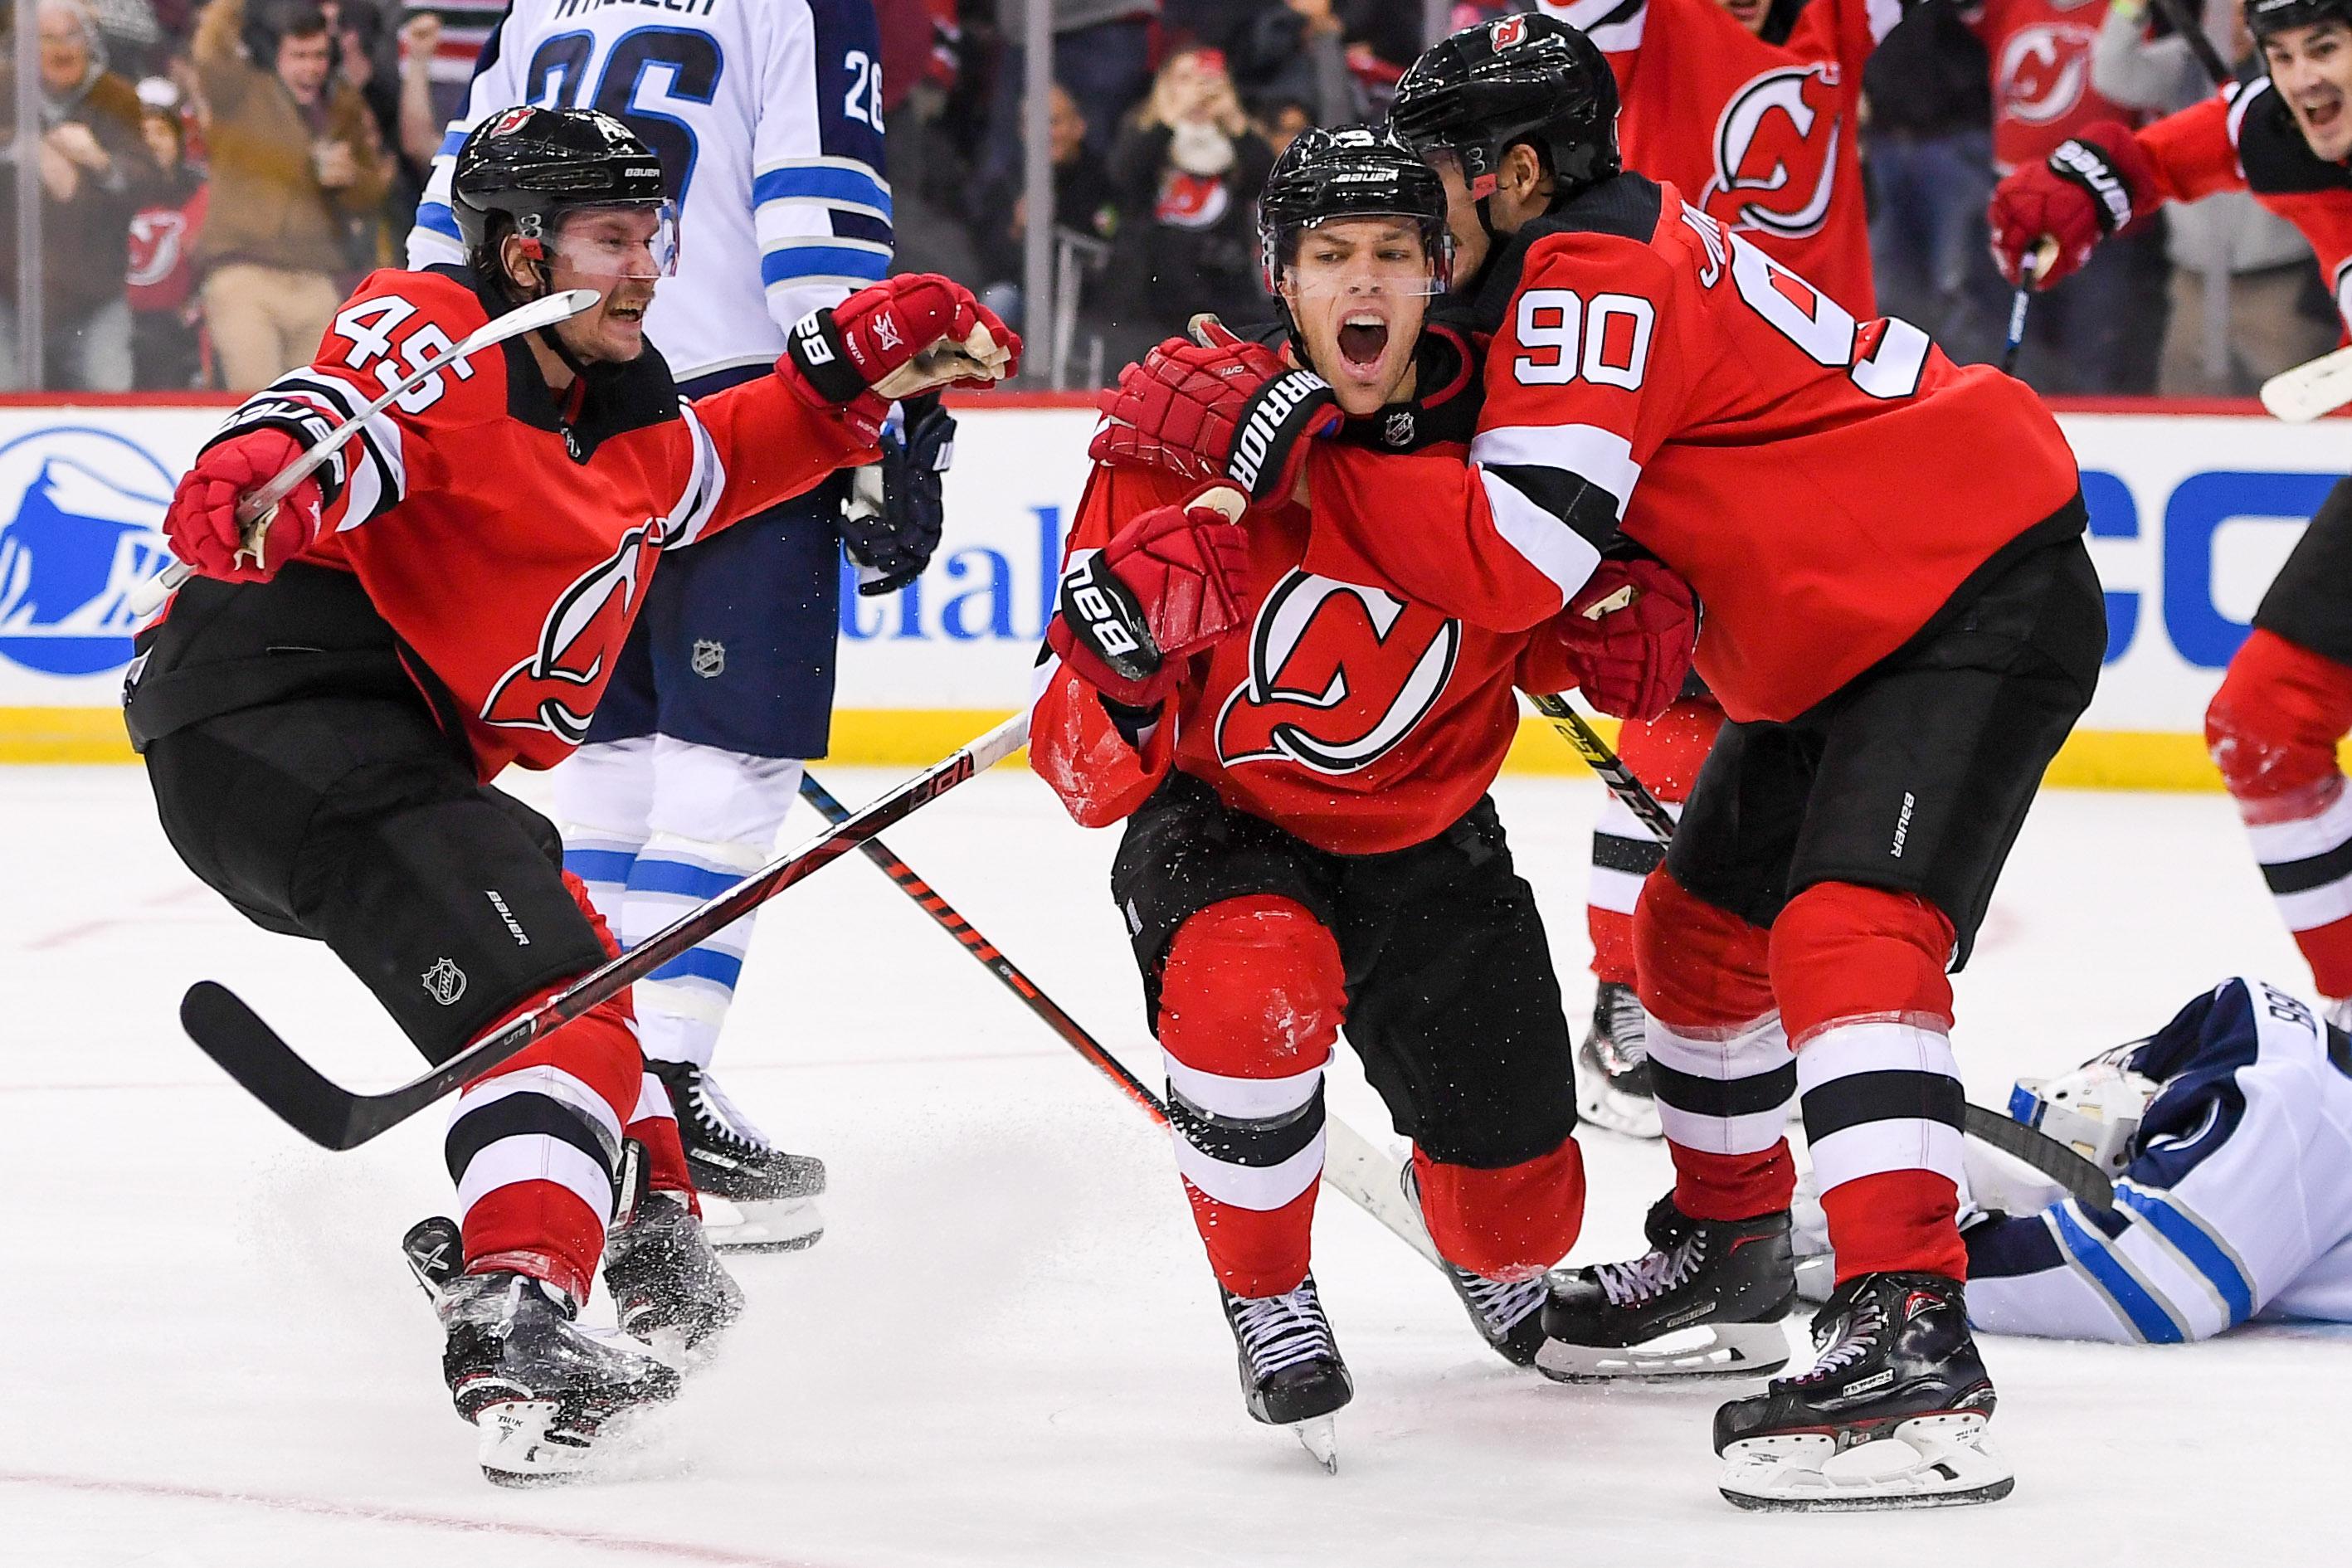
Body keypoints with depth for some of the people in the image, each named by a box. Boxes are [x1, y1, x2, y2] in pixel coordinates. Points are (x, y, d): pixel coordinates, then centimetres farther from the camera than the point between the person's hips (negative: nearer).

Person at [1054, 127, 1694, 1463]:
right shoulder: (1177, 441, -22)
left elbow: (1543, 630, 3)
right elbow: (1092, 776, -22)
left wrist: (1624, 634, -20)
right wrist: (1114, 666, -44)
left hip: (1428, 844, 3)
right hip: (1221, 821, -3)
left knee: (1521, 1219, 5)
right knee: (1253, 985, -38)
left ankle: (1491, 1251, 47)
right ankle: (1268, 1298, -10)